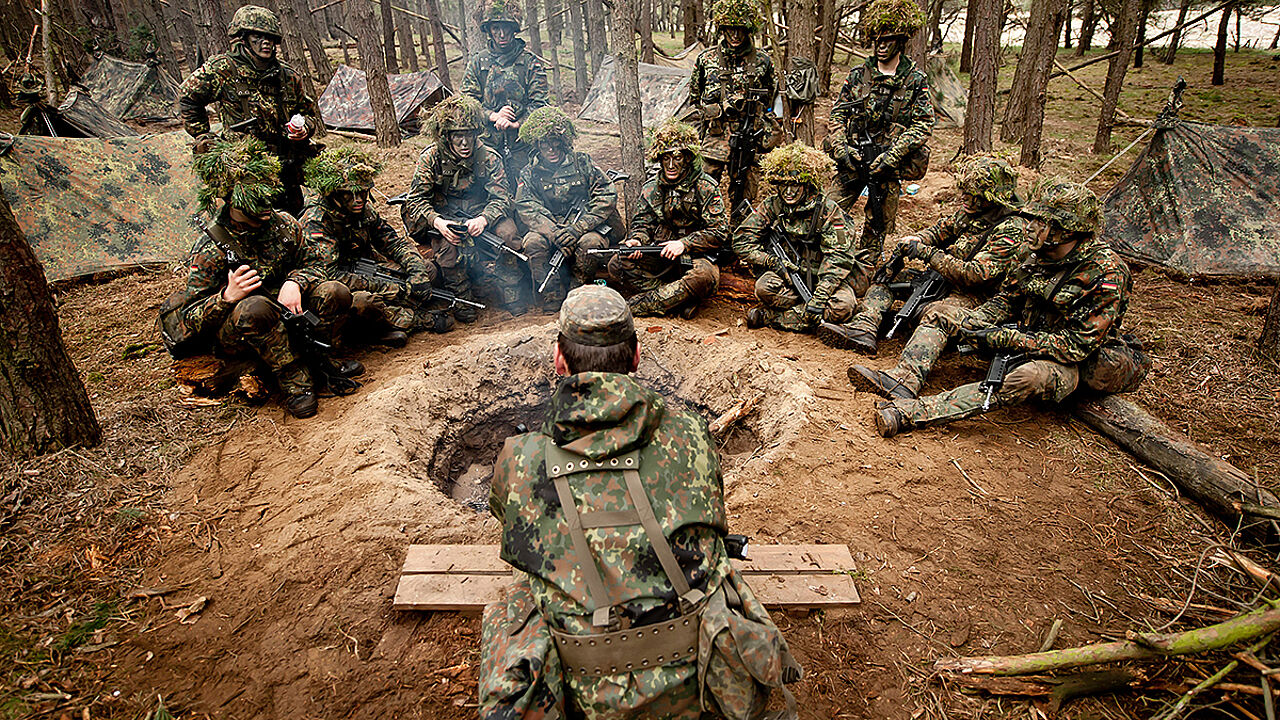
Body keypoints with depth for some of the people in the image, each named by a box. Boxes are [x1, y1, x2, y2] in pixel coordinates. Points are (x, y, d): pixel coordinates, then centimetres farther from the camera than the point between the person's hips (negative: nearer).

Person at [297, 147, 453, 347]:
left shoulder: (363, 210, -1)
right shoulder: (316, 221, -21)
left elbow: (395, 243, 5)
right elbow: (329, 275, -29)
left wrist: (417, 272, -16)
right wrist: (393, 290, -32)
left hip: (365, 278, 7)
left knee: (427, 269, -2)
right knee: (360, 301, -40)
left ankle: (382, 328, -15)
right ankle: (420, 320, -13)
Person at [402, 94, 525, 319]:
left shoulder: (488, 157, -8)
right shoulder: (431, 158, -9)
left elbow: (501, 197, -11)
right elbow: (416, 198, -9)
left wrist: (484, 219, -33)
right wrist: (436, 221, -31)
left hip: (481, 214, 1)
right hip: (445, 218, -1)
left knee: (507, 232, -28)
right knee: (448, 244, -34)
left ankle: (512, 291, -10)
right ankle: (462, 298, -13)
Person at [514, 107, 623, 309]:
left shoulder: (582, 163, 2)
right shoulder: (529, 174, 7)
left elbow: (607, 197, -6)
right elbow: (527, 210, -7)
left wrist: (577, 228, -18)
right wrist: (555, 234, -26)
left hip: (588, 228, -1)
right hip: (550, 230, 2)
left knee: (590, 242, -34)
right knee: (533, 242, -28)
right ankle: (553, 297, -15)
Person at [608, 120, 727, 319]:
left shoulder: (706, 188, -4)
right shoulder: (650, 188, 9)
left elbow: (719, 232, -8)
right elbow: (642, 222, 10)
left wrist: (684, 244, -18)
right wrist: (636, 239, -15)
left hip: (694, 255, -4)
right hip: (658, 256, 4)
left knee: (703, 276, -39)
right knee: (617, 265, -19)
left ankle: (639, 305, -29)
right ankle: (681, 299, -25)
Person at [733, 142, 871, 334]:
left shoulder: (829, 212, -13)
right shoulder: (771, 207, -3)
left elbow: (838, 259, -19)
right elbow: (742, 240, -4)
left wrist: (819, 298, -32)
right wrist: (772, 261, -20)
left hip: (823, 277, 0)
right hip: (789, 275, 1)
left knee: (842, 306, -32)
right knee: (765, 287, -32)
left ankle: (772, 317, -25)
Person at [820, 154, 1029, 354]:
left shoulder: (1011, 230, -18)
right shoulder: (971, 211, 7)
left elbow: (976, 275, -25)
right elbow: (939, 232, 19)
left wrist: (929, 254, -24)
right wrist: (913, 241, -6)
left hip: (974, 296, -9)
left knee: (935, 314, -40)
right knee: (888, 272, 2)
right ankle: (864, 329, -19)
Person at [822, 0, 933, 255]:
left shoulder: (916, 81, 0)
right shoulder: (858, 74, 5)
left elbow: (924, 125, -5)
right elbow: (837, 114, 6)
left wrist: (891, 156, -16)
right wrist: (840, 148, -9)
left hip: (888, 167, -1)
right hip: (851, 160, 1)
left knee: (879, 224, 8)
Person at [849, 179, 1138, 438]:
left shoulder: (1106, 274, -21)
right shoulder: (1042, 255, 0)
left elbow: (1079, 345, -24)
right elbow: (1007, 299, 9)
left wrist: (1010, 338, -29)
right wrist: (970, 323, -11)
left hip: (1064, 362, -8)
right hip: (1022, 338, 8)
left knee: (1028, 379, -42)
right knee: (945, 316, -2)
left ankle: (910, 413, -55)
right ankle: (903, 381, -27)